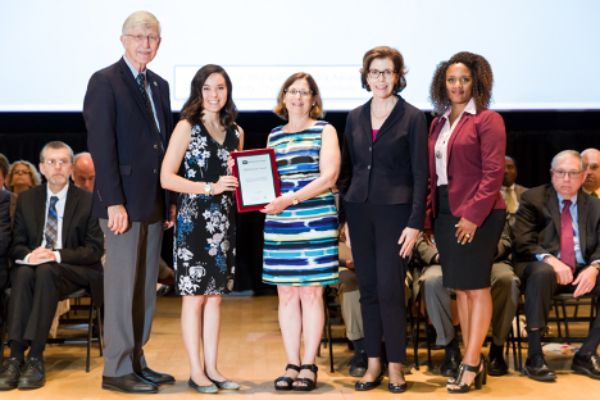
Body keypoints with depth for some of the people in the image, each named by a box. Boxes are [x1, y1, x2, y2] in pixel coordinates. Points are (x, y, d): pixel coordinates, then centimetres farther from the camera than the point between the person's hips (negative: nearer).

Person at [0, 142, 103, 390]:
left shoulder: (88, 200, 2)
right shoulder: (26, 199, 12)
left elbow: (95, 249, -3)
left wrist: (58, 255, -19)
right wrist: (29, 255, -14)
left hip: (76, 272, -3)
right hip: (34, 266, 3)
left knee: (46, 271, -36)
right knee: (23, 273, -33)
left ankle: (35, 358, -40)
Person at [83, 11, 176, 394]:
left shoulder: (160, 85, 16)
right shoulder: (105, 82, -6)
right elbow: (101, 146, -13)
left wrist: (171, 199, 11)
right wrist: (114, 202, -18)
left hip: (154, 204, 7)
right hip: (124, 203, -7)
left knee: (146, 288, 11)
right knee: (122, 287, -2)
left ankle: (137, 361, 21)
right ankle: (117, 370, 7)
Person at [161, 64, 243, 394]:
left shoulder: (235, 132, 12)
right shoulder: (187, 128, -4)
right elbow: (166, 177, -11)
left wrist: (240, 180, -2)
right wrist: (210, 187, -17)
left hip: (224, 221, 5)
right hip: (193, 221, -5)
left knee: (215, 295, 9)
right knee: (194, 297, 0)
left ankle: (211, 368, 15)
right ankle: (196, 371, 8)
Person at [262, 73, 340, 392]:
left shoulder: (324, 131, 3)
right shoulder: (274, 136, 17)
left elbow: (328, 177, -8)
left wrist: (290, 200, -17)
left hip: (315, 222, -4)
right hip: (279, 225, 4)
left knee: (311, 293, -1)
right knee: (286, 295, 5)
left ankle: (309, 365, 7)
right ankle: (292, 365, 12)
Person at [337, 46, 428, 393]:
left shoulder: (413, 118, -2)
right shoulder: (355, 118, 11)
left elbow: (420, 174, -5)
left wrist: (415, 223, -11)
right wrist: (342, 201, 5)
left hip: (395, 211, -4)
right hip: (360, 210, 4)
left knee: (390, 290, -6)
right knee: (368, 289, 7)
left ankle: (396, 367, 7)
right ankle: (374, 364, 16)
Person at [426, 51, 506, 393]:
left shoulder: (487, 120, -5)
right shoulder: (438, 124, 15)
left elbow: (493, 172, -12)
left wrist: (473, 214, -18)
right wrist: (431, 211, 6)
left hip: (478, 214, -7)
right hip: (445, 212, 7)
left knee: (476, 285, -4)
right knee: (460, 287, 9)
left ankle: (471, 364, 0)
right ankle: (474, 360, 17)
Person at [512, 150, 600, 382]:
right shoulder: (533, 199, 4)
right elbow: (521, 242, -7)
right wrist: (550, 260, -24)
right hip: (543, 267, -4)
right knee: (542, 273, -39)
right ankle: (534, 356, -30)